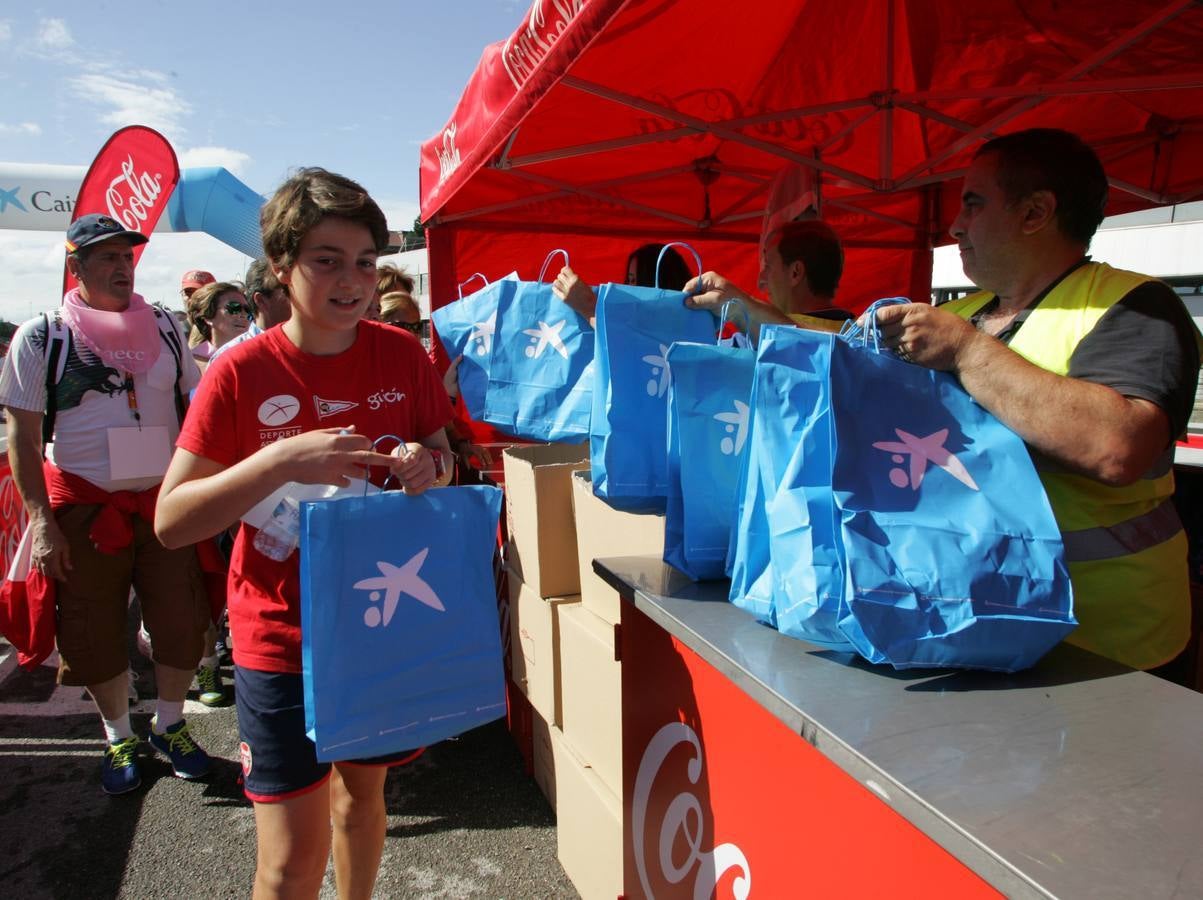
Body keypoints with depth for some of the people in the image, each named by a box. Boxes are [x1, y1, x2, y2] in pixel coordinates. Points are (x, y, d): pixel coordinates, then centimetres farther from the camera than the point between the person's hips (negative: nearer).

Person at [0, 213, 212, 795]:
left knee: (182, 624, 6)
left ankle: (170, 725, 30)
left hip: (164, 500, 2)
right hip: (84, 506, -2)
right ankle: (119, 738, 31)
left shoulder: (163, 328, 5)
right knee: (95, 635, 9)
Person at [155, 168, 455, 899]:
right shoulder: (242, 373, -13)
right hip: (283, 637, -3)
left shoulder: (403, 354, -5)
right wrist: (280, 462, -27)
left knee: (363, 790, 23)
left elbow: (441, 455, 7)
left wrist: (427, 466, -17)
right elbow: (170, 521, -12)